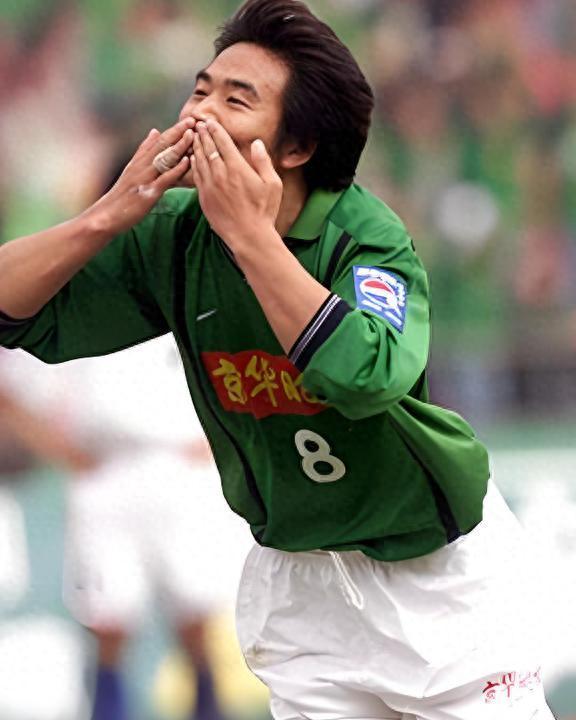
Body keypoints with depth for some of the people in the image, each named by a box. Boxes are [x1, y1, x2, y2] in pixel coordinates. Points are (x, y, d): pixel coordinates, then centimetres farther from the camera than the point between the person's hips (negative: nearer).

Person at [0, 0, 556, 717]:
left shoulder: (363, 234, -22)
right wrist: (110, 215, -22)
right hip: (299, 579, 3)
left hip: (437, 571, -3)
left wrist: (251, 234, -38)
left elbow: (369, 375, -41)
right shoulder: (173, 237, -8)